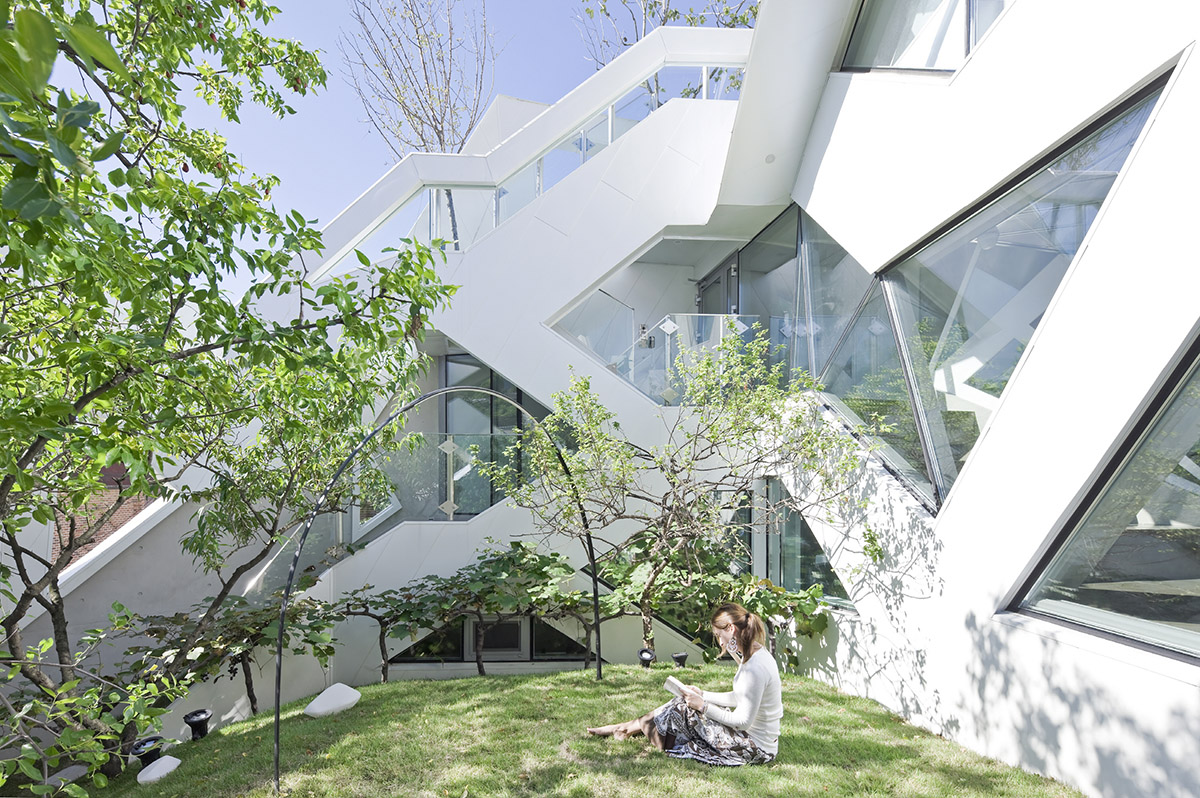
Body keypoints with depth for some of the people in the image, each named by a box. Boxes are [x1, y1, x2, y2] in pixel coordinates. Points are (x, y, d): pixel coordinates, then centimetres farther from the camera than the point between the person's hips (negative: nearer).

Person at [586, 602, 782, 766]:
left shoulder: (755, 668, -28)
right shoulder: (754, 654, 3)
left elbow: (744, 721, -24)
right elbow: (738, 698, 13)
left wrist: (703, 706, -16)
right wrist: (703, 695, 7)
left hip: (755, 749, -9)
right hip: (753, 739, 9)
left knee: (682, 709, -6)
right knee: (683, 701, 7)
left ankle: (628, 729, 15)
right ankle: (631, 726, 18)